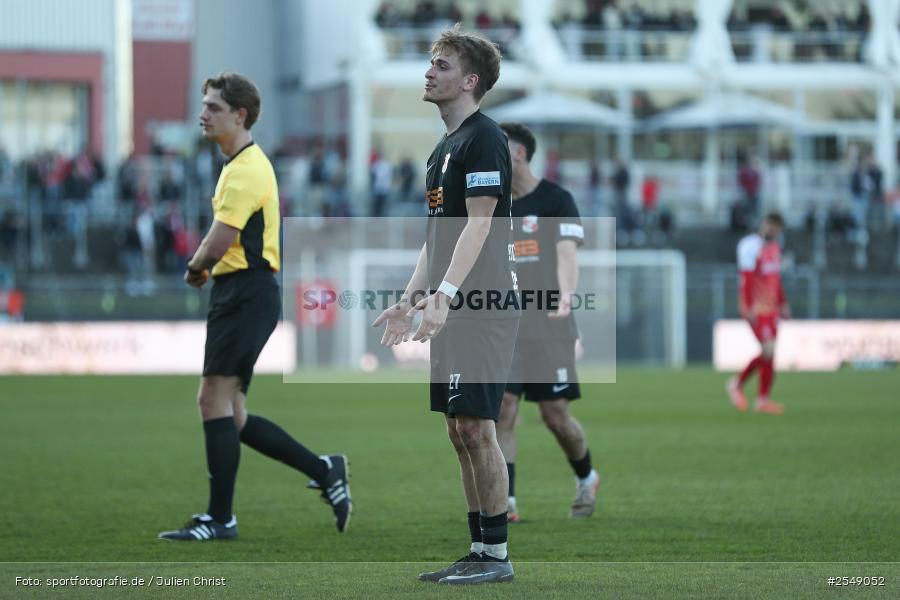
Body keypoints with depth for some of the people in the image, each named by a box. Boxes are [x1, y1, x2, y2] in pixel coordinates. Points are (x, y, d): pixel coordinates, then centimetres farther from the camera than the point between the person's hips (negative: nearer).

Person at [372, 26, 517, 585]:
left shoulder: (484, 139, -10)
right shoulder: (445, 146, 19)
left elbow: (478, 226, -18)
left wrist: (444, 295, -25)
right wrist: (410, 300, 21)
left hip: (484, 308, -10)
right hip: (453, 309, 10)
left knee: (476, 426, -10)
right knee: (460, 431, 9)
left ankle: (497, 555, -5)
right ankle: (479, 552, 14)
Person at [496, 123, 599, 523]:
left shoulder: (556, 200, -4)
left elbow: (567, 253, -15)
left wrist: (565, 295, -32)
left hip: (549, 326, -4)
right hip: (504, 327, 4)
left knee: (555, 415, 0)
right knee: (502, 411, -9)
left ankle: (586, 479, 27)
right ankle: (504, 503, -9)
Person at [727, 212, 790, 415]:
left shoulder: (774, 246, 15)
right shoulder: (751, 246, -13)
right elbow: (746, 280, -18)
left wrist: (783, 304, 22)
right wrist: (749, 309, -22)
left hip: (771, 308, 9)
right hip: (756, 309, -9)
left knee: (769, 354, 5)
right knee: (769, 351, -12)